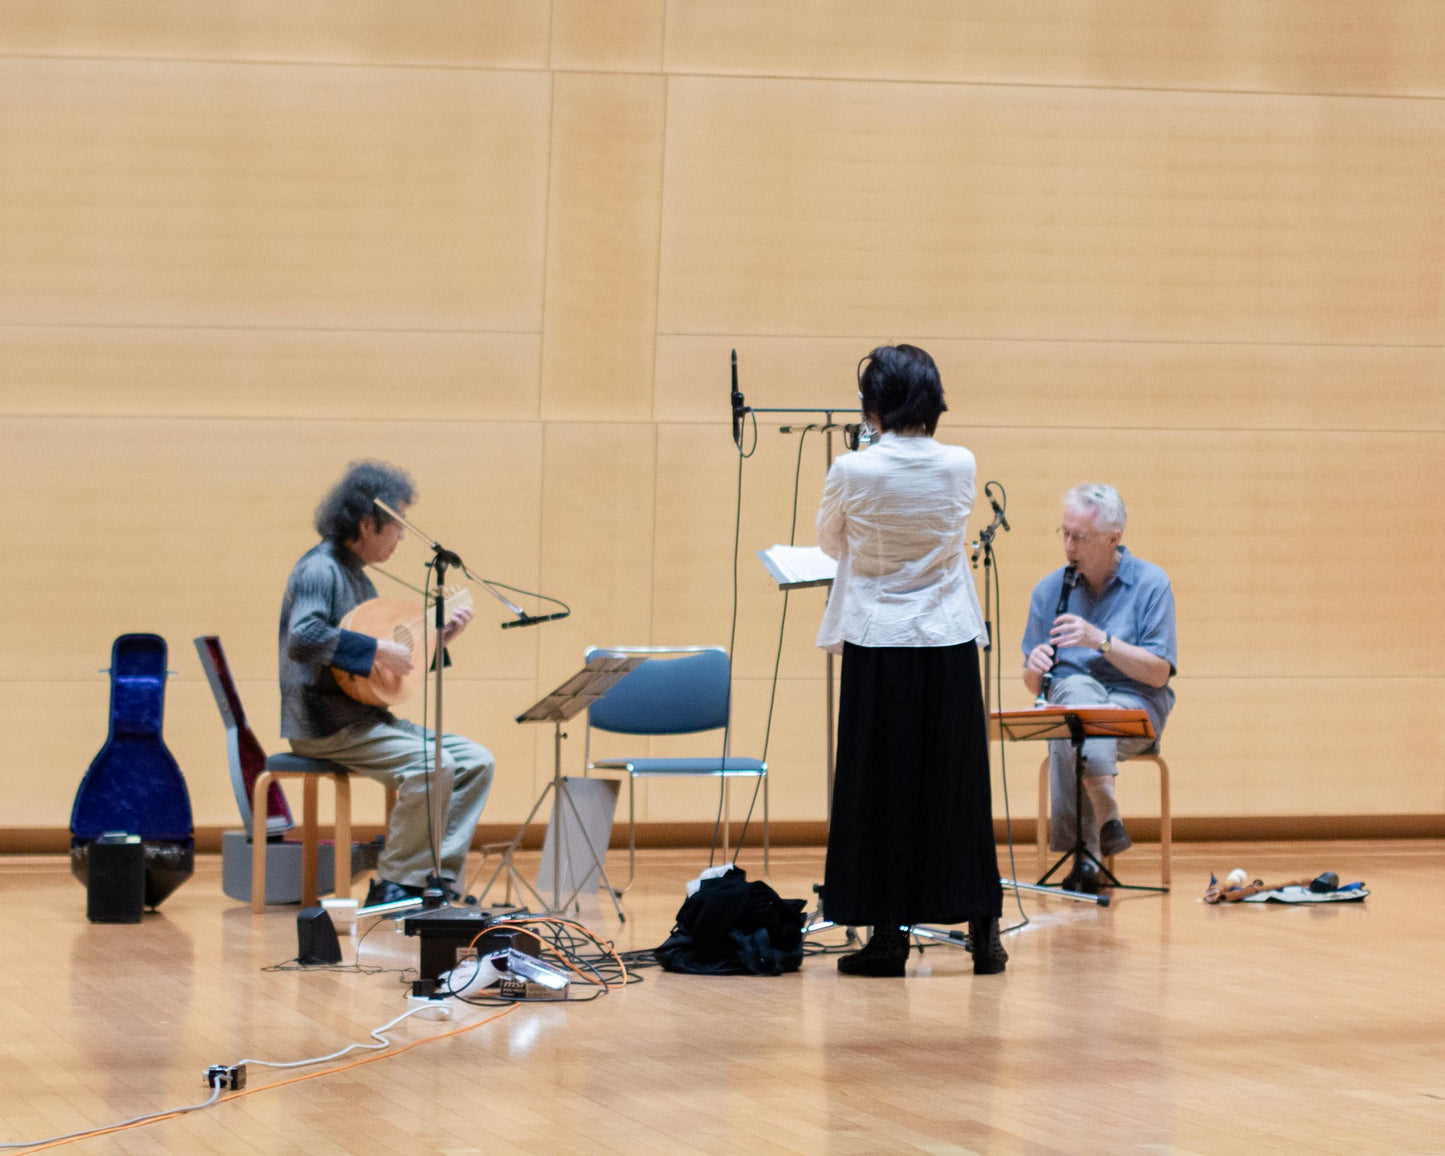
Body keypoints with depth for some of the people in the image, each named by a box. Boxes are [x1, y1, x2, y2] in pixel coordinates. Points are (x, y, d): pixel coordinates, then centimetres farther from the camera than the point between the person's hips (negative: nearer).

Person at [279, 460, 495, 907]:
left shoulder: (354, 575, 18)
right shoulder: (320, 570, -13)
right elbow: (303, 639, -31)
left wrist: (437, 638, 17)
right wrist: (377, 649, -27)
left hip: (364, 717, 10)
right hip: (325, 726, -10)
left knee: (476, 761, -1)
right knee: (432, 764, -29)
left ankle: (440, 883, -8)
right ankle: (394, 887, -17)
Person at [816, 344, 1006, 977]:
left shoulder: (852, 473, -11)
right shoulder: (959, 467, -4)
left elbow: (828, 540, 8)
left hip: (877, 646, -2)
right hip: (949, 645, 2)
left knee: (880, 785, 4)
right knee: (958, 783, 9)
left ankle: (888, 935, 5)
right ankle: (983, 930, 11)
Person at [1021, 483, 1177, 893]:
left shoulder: (1150, 584, -1)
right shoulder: (1050, 590, 10)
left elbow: (1158, 673, -7)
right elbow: (1033, 685, 13)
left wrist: (1101, 640, -18)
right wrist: (1035, 669, -12)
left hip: (1135, 704, -3)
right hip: (1070, 698, 3)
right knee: (1076, 687, -35)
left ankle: (1083, 848, -32)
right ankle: (1108, 816, -41)